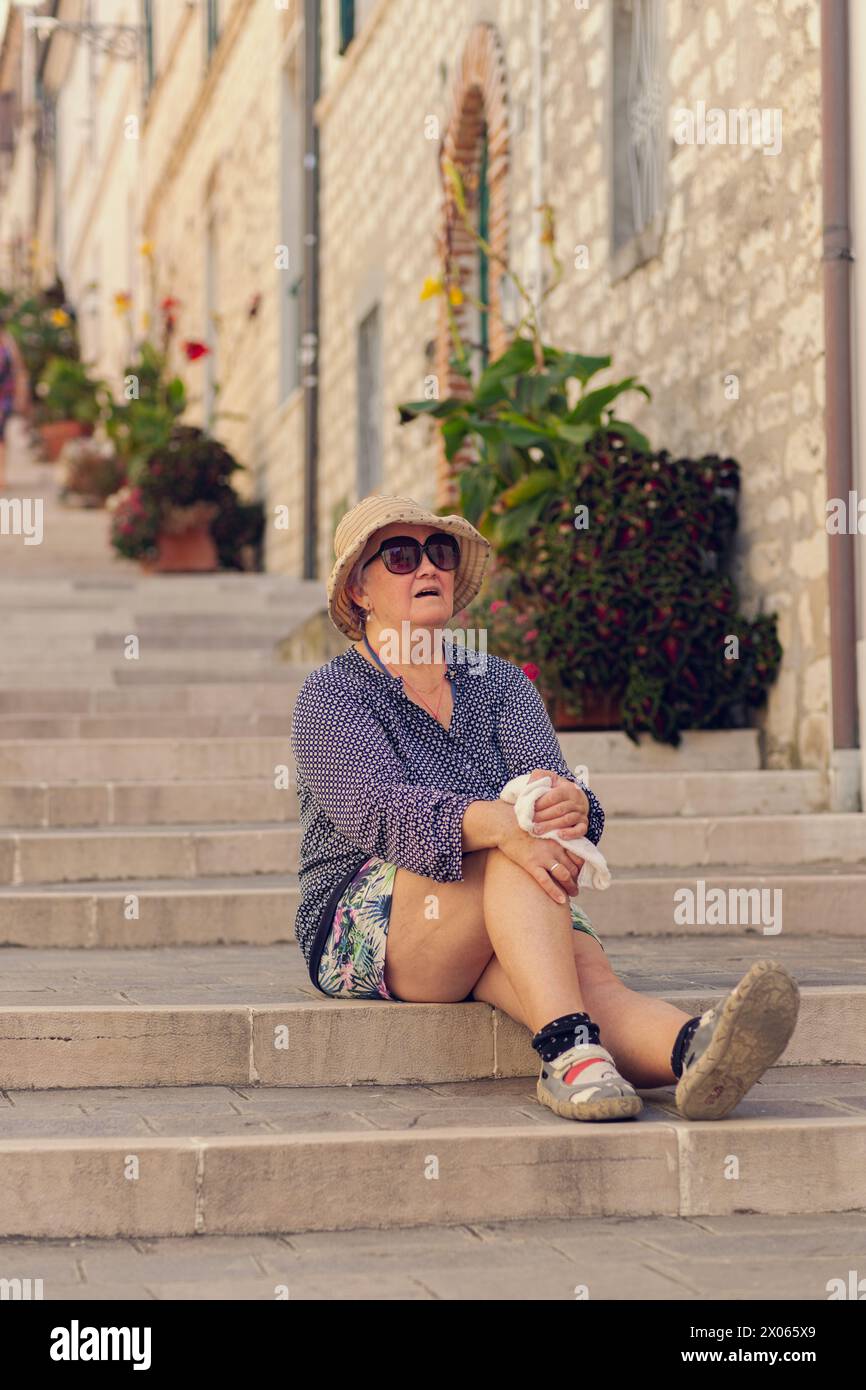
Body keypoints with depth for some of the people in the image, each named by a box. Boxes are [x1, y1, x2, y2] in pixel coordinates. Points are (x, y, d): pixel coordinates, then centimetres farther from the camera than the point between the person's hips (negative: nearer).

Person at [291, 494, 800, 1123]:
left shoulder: (500, 682, 16)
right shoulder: (331, 695, 2)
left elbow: (555, 783, -2)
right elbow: (374, 810, -18)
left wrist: (572, 805, -30)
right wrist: (498, 825, -36)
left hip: (507, 929, 4)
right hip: (366, 929, -3)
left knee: (591, 977, -31)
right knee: (514, 855, -33)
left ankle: (691, 1050, -63)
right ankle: (569, 1050, -52)